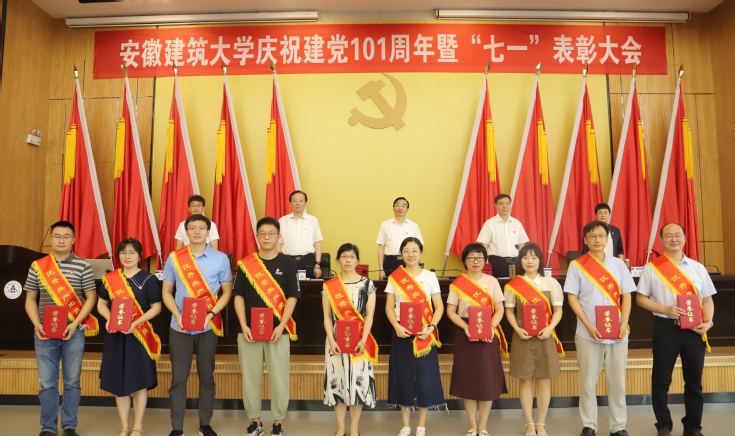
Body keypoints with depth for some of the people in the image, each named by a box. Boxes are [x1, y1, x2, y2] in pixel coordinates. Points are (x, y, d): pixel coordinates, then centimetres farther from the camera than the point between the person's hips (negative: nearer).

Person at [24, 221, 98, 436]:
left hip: (73, 333, -1)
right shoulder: (37, 266, 6)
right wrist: (36, 324, -6)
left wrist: (75, 324, -11)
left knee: (72, 382, 6)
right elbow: (30, 299, 10)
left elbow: (91, 297, 0)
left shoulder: (82, 266, 0)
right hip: (45, 334, 1)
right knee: (47, 383, 6)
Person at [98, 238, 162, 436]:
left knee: (139, 381, 3)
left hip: (139, 336, -3)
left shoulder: (148, 279, -3)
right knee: (118, 381, 8)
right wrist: (109, 319, -11)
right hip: (116, 336, 3)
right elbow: (101, 303, 10)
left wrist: (136, 323, -20)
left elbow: (156, 307, -6)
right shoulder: (110, 279, 7)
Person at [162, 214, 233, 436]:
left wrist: (211, 314, -13)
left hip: (208, 327, 0)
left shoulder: (221, 258, -2)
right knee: (178, 377, 4)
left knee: (207, 376, 9)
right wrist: (177, 315, -11)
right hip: (180, 326, 1)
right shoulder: (174, 258, 1)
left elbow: (227, 291, 2)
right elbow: (167, 291, 5)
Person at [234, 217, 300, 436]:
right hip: (249, 331, 2)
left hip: (278, 331, -1)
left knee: (279, 378, 2)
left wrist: (281, 326, -12)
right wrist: (243, 325, -6)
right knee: (250, 377, 9)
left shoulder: (288, 263, 0)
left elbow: (292, 297, -2)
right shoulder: (245, 264, 5)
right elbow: (239, 296, 4)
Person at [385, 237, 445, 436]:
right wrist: (397, 327, -14)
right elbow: (389, 307, 2)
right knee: (403, 377, 5)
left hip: (424, 335, 0)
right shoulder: (394, 278, 3)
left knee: (425, 377, 2)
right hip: (402, 334, 1)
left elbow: (439, 307, 0)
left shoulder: (430, 276, 1)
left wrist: (431, 327, -15)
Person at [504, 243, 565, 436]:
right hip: (523, 338, 0)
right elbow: (509, 310, 5)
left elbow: (558, 310, 2)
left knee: (544, 381, 7)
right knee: (525, 381, 5)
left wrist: (550, 328, -14)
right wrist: (517, 329, -11)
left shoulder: (551, 283, 1)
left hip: (545, 338, 0)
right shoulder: (513, 285, 1)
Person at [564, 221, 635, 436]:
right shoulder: (576, 265, 0)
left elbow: (626, 296, 7)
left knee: (617, 381, 8)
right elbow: (572, 298, -3)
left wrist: (624, 323, -7)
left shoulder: (618, 264, 8)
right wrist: (589, 326, -13)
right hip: (588, 334, -2)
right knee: (588, 382, 4)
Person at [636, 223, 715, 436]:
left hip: (694, 330, 3)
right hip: (666, 329, -2)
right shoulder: (652, 268, 1)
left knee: (694, 381, 11)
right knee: (661, 381, 4)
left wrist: (708, 321, -8)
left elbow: (707, 299, 9)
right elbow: (640, 298, 1)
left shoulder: (698, 268, 9)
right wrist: (664, 309, -14)